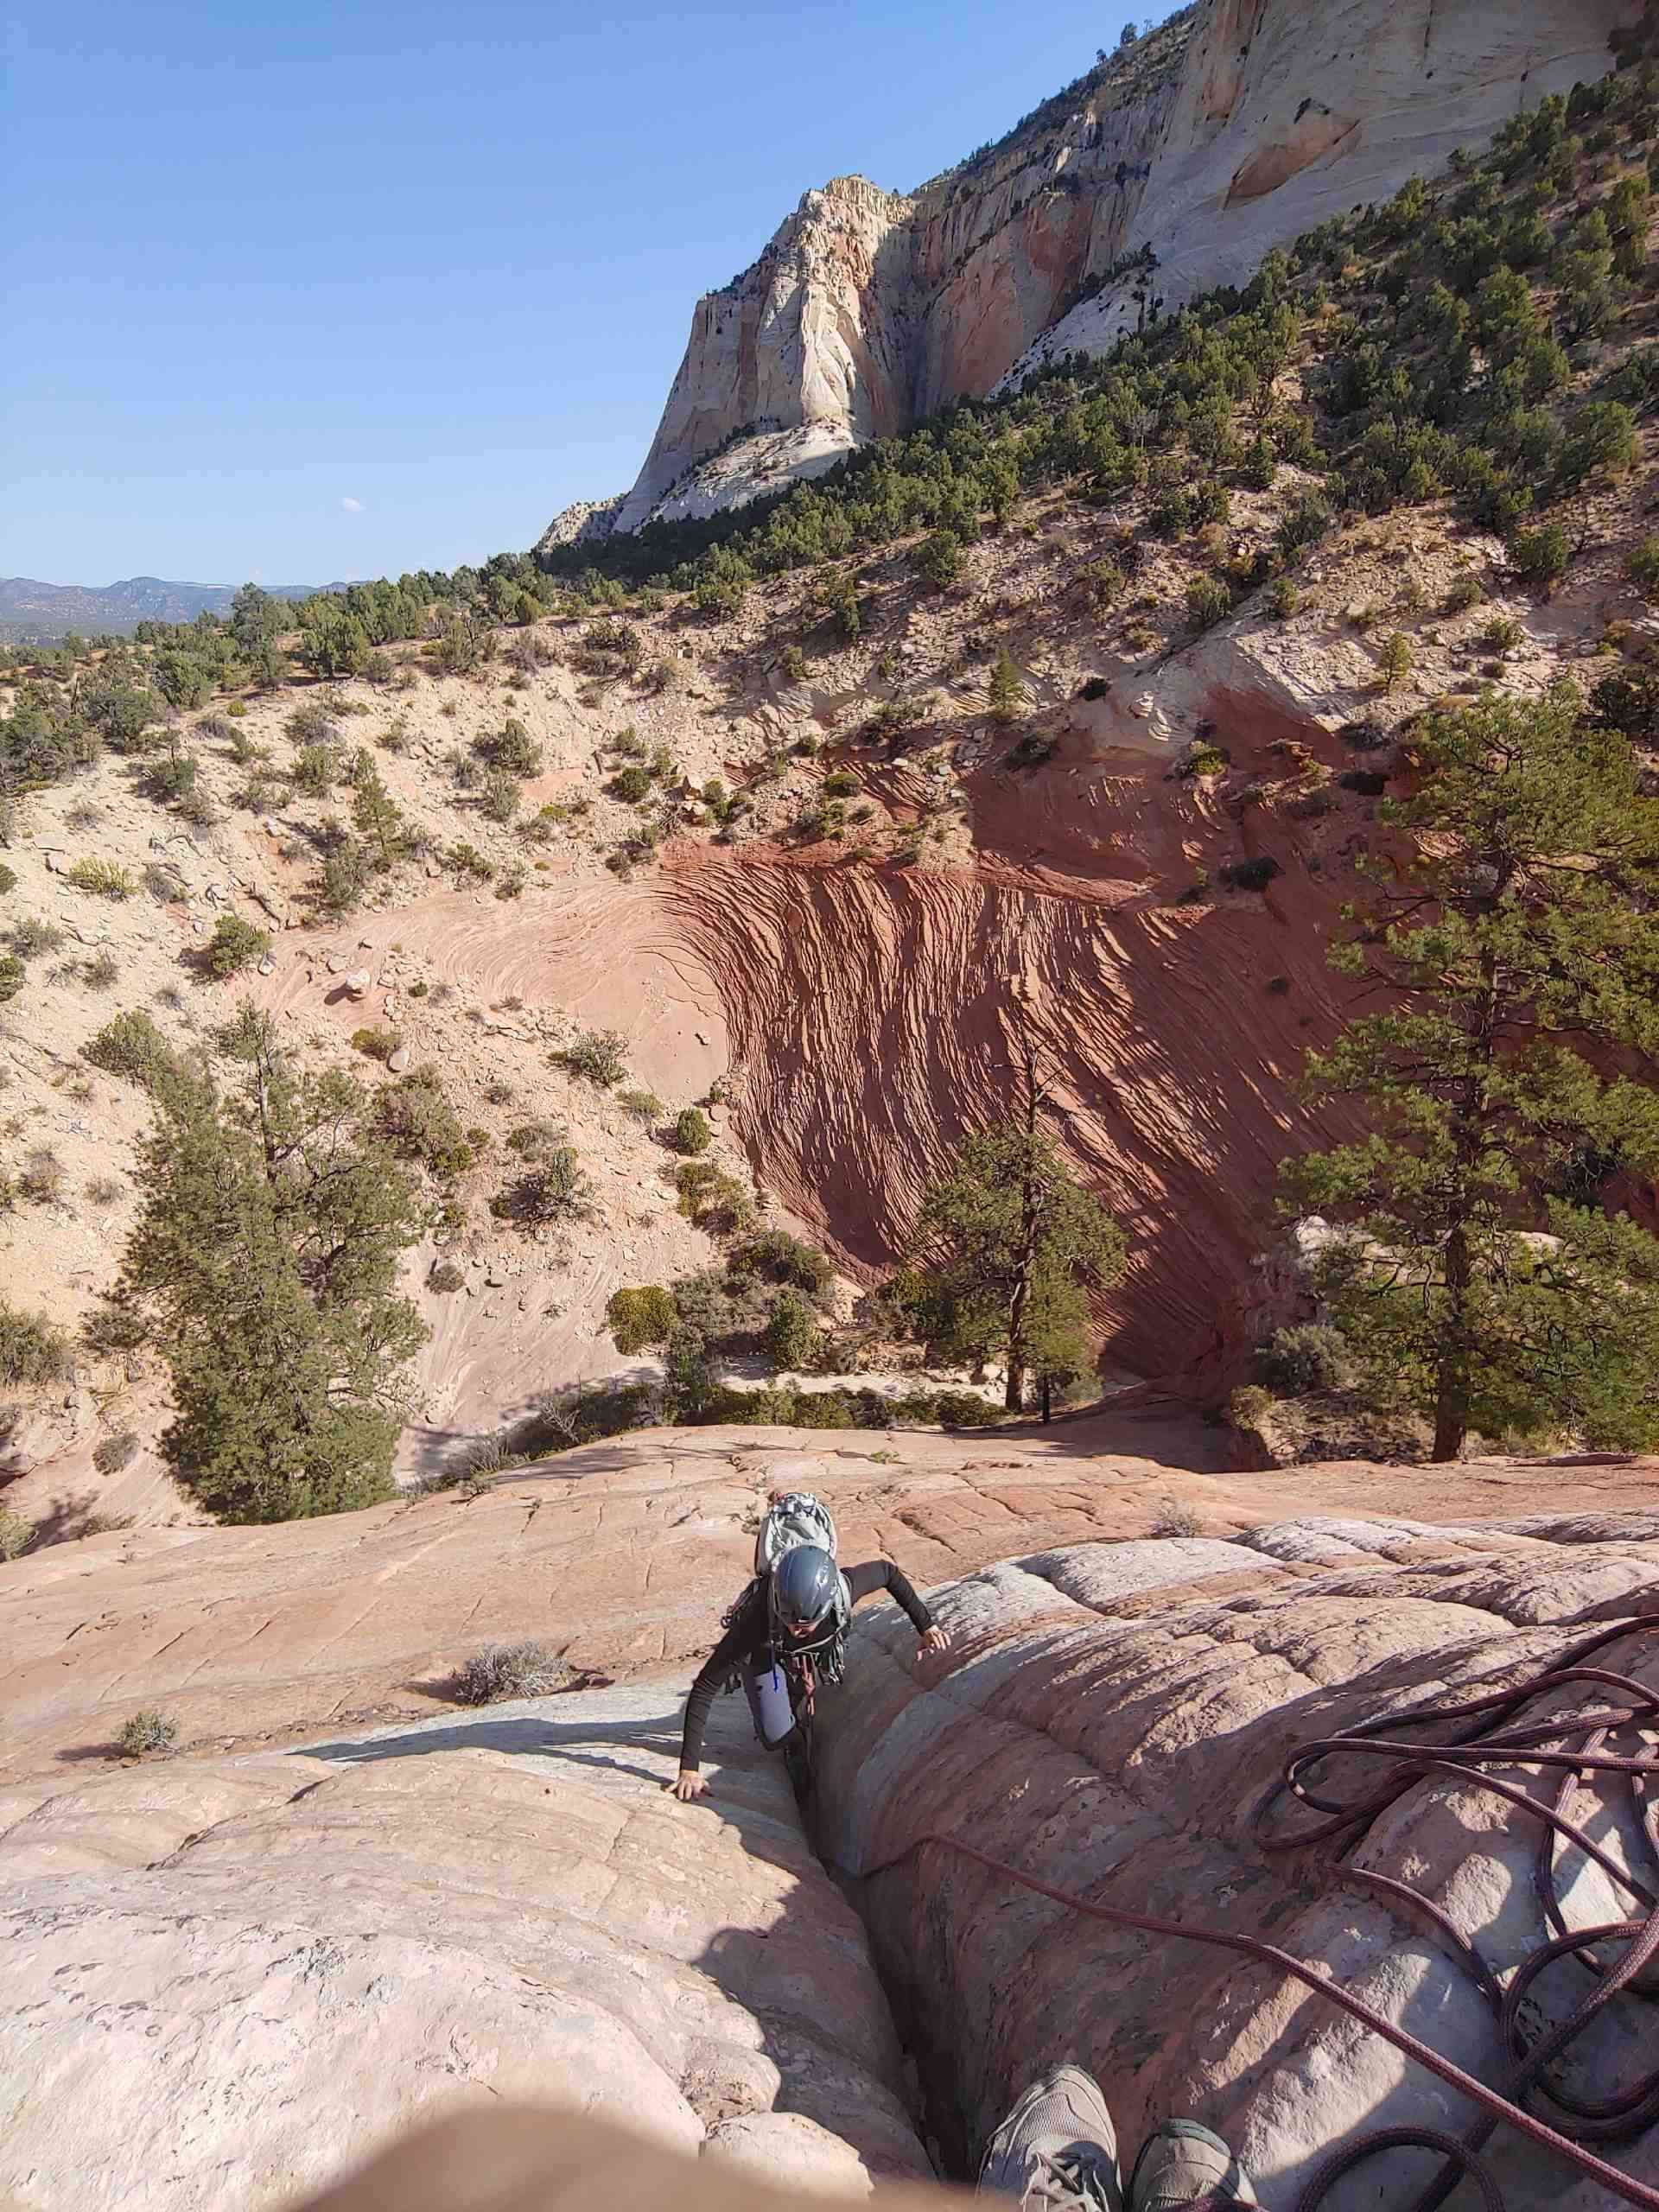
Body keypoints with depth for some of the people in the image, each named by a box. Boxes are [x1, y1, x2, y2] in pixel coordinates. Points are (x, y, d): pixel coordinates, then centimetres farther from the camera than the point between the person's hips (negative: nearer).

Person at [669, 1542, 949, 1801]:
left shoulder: (841, 1588, -41)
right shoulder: (757, 1617, -47)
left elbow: (886, 1571, -18)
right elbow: (705, 1688, -42)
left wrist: (926, 1626, -17)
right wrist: (689, 1769, -44)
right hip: (763, 1651, -2)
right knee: (777, 1737, -13)